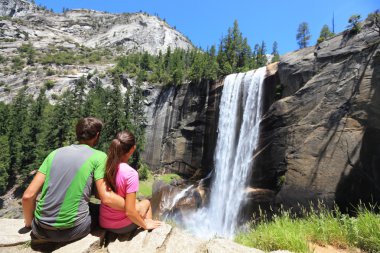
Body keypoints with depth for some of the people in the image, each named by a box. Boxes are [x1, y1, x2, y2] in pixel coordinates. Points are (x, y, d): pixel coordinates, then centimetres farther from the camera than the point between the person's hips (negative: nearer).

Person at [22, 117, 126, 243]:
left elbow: (28, 196, 2)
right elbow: (106, 198, -14)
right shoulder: (99, 156, -8)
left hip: (41, 230, 5)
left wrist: (29, 223, 19)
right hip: (71, 230, -4)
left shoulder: (55, 153, 5)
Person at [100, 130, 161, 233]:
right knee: (146, 203, 23)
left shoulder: (105, 166, -11)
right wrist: (145, 225, -8)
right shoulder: (131, 173, -28)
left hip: (103, 222, 5)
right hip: (121, 226, -5)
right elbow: (129, 212, -25)